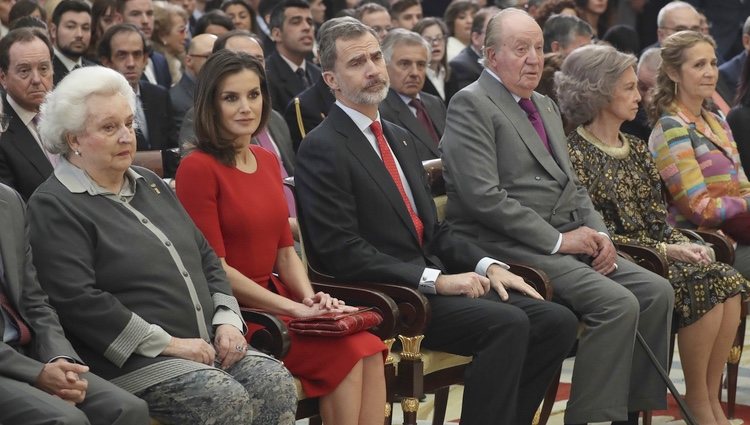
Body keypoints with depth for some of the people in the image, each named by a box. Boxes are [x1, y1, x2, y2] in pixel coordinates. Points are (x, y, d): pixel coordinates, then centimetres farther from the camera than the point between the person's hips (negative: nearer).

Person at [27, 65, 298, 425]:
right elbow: (77, 300, -16)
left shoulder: (149, 185, 22)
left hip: (205, 345, 8)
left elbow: (206, 259, 23)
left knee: (276, 382, -19)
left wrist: (227, 320, 3)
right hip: (130, 360, -7)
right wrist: (168, 344, -17)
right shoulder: (53, 207, -4)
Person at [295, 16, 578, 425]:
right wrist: (436, 280, -20)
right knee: (508, 324, -27)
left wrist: (487, 265, 3)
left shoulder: (400, 138, 19)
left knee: (557, 322, -6)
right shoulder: (322, 149, -8)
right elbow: (343, 252, -17)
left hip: (433, 283, 8)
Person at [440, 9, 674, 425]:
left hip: (566, 241, 9)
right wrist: (558, 240, -17)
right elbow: (484, 197, -17)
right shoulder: (470, 105, -7)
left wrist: (598, 233, 3)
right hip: (511, 249, -9)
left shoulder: (545, 107, 22)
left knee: (657, 292, -7)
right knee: (618, 304, -24)